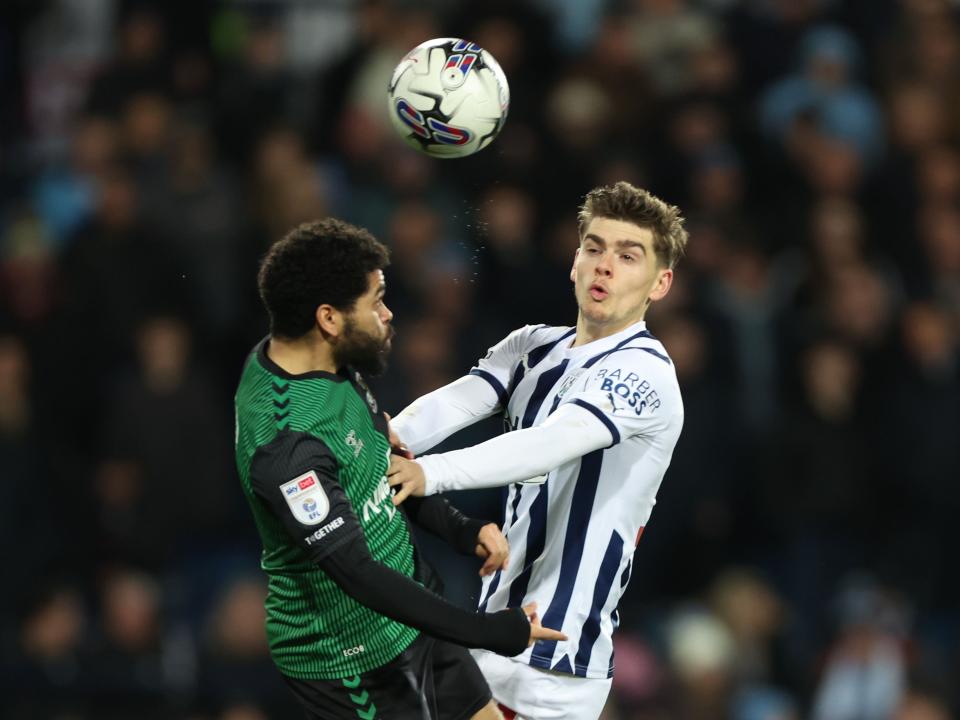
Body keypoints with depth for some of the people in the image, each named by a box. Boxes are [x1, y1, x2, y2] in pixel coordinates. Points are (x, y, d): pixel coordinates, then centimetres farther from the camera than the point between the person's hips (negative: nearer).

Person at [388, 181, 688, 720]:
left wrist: (430, 473, -44)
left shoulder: (644, 374, -14)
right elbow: (454, 403, -7)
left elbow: (551, 444, -30)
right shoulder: (534, 347, 9)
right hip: (498, 629, 7)